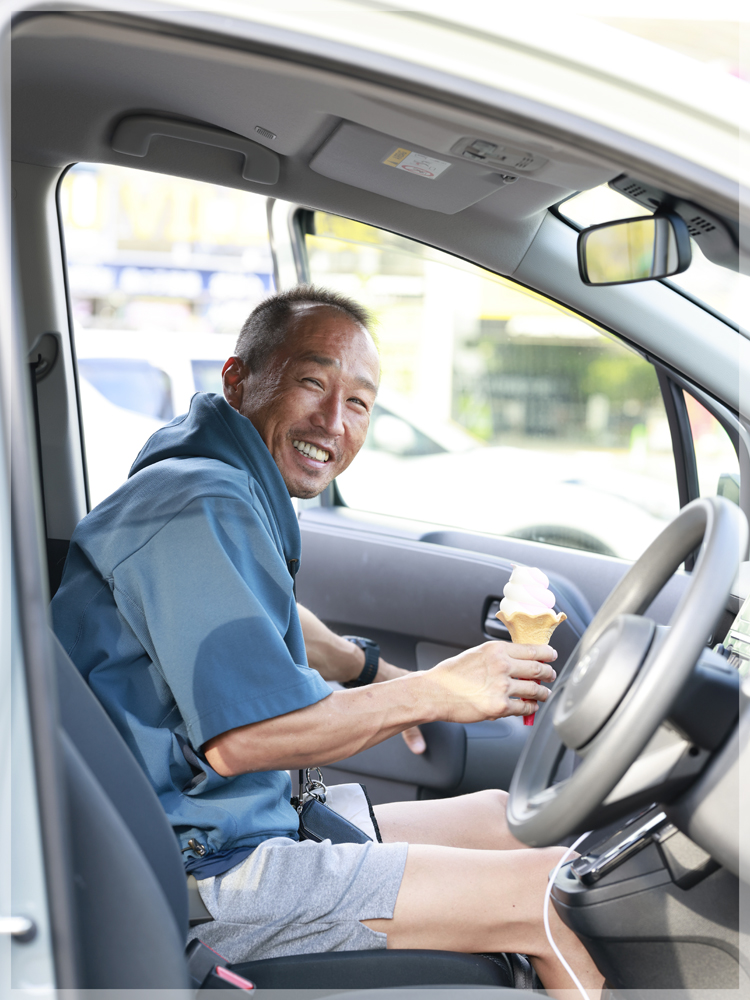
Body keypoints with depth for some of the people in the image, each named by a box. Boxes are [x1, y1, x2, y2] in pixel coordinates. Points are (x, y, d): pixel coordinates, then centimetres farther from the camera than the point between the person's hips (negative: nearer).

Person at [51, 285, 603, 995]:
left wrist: (376, 674, 29)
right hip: (206, 884, -11)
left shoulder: (231, 492, 14)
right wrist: (431, 693, -19)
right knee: (558, 895, -12)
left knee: (508, 820, 19)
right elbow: (241, 738, -29)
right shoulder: (200, 508, -22)